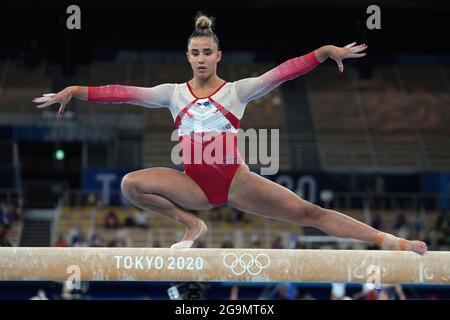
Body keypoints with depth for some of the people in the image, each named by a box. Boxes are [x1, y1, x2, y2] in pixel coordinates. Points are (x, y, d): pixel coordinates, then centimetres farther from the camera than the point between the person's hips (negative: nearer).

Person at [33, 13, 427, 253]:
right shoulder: (174, 93, 6)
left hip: (236, 181, -2)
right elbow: (125, 92, 0)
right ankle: (191, 223, -2)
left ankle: (391, 242, -15)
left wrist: (325, 52, -23)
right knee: (131, 184, -19)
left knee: (308, 212, -12)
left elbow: (281, 73, -11)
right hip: (195, 183, 2)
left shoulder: (237, 90, 0)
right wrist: (76, 91, -8)